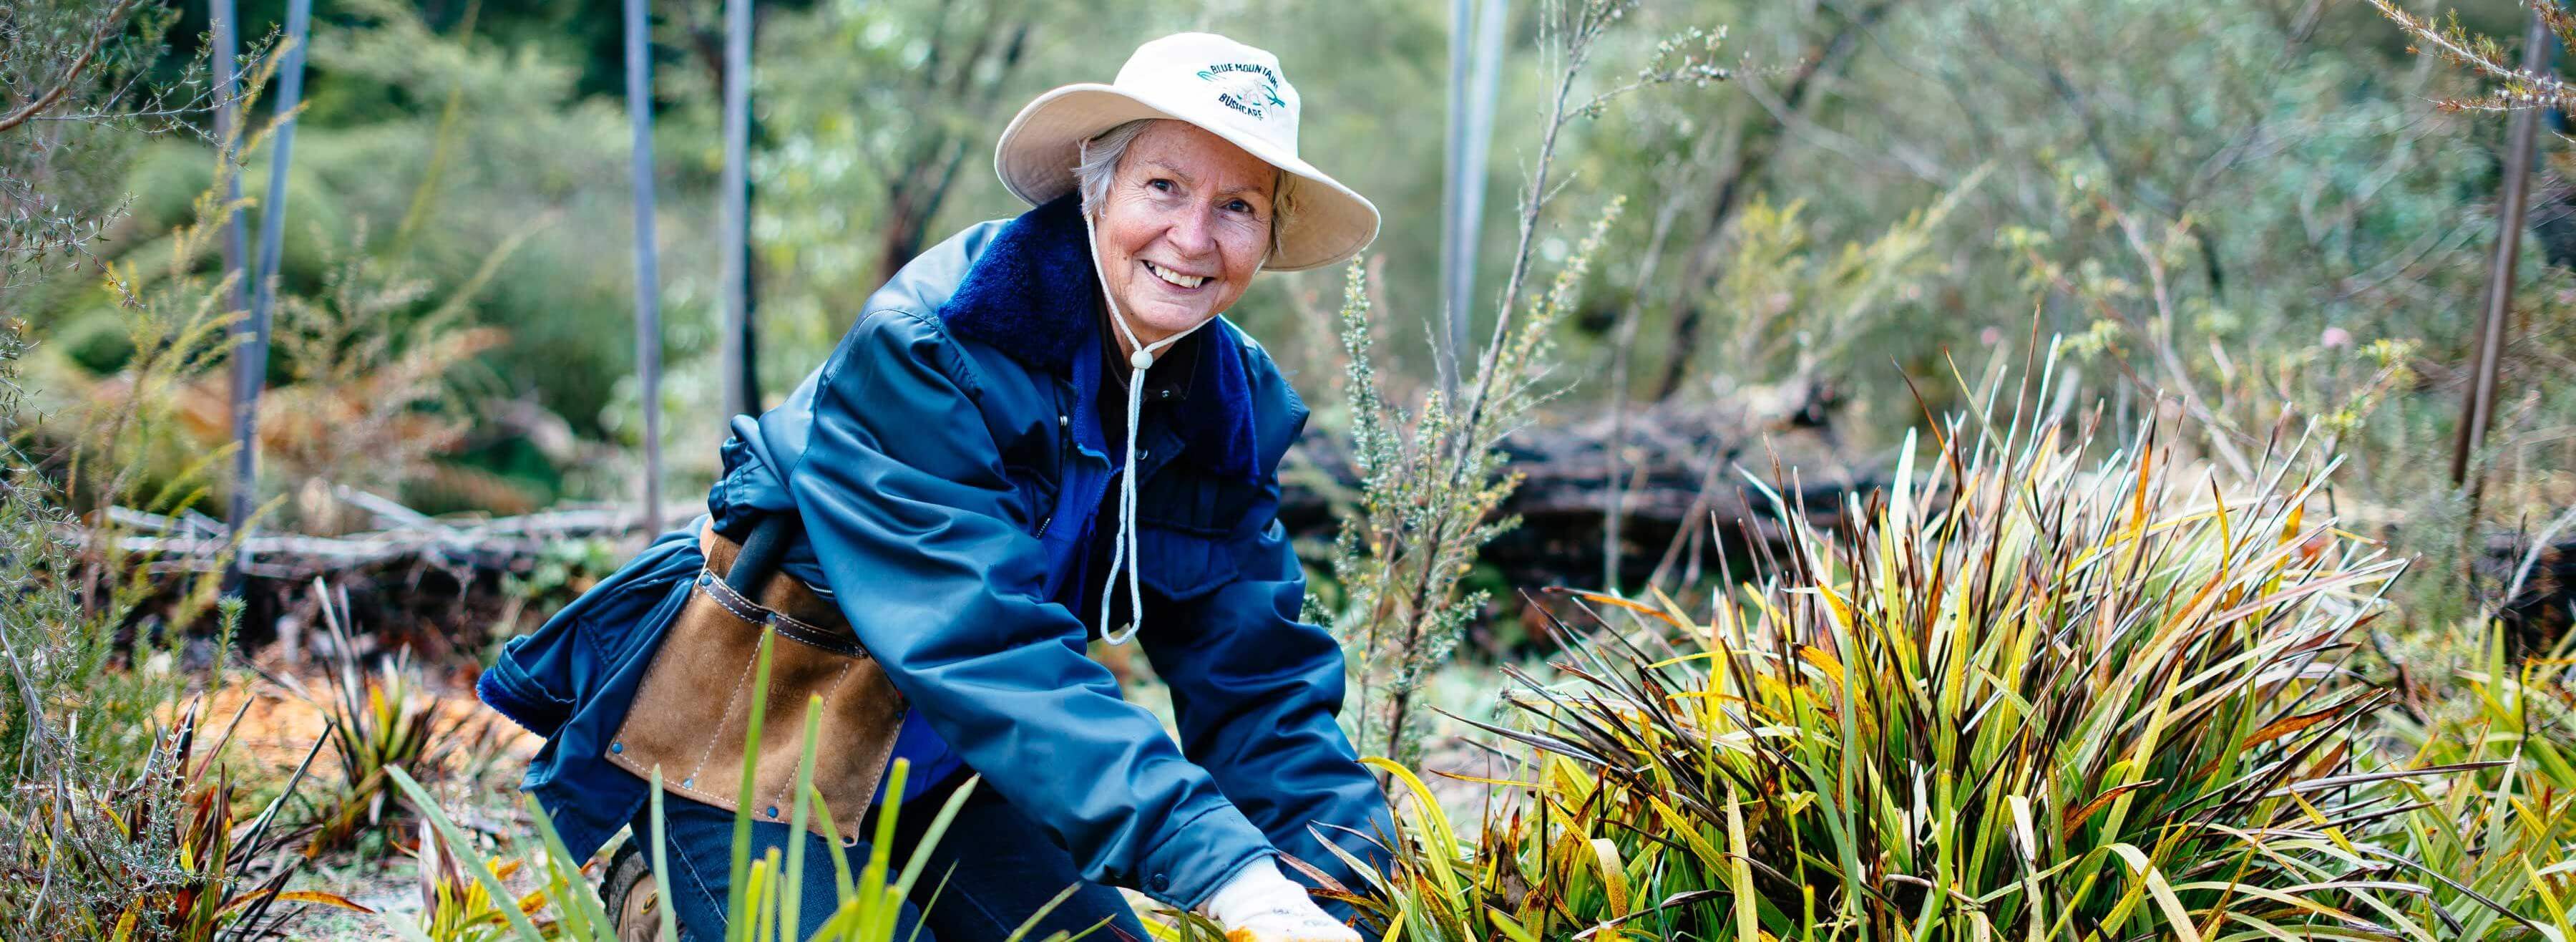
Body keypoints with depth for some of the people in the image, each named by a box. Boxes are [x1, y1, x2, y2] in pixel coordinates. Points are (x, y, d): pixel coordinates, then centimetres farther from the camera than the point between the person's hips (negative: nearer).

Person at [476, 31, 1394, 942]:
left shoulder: (1236, 408, -5)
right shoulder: (925, 350, -26)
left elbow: (1258, 675, -8)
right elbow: (990, 644, -36)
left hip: (944, 768, 7)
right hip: (745, 754, -6)